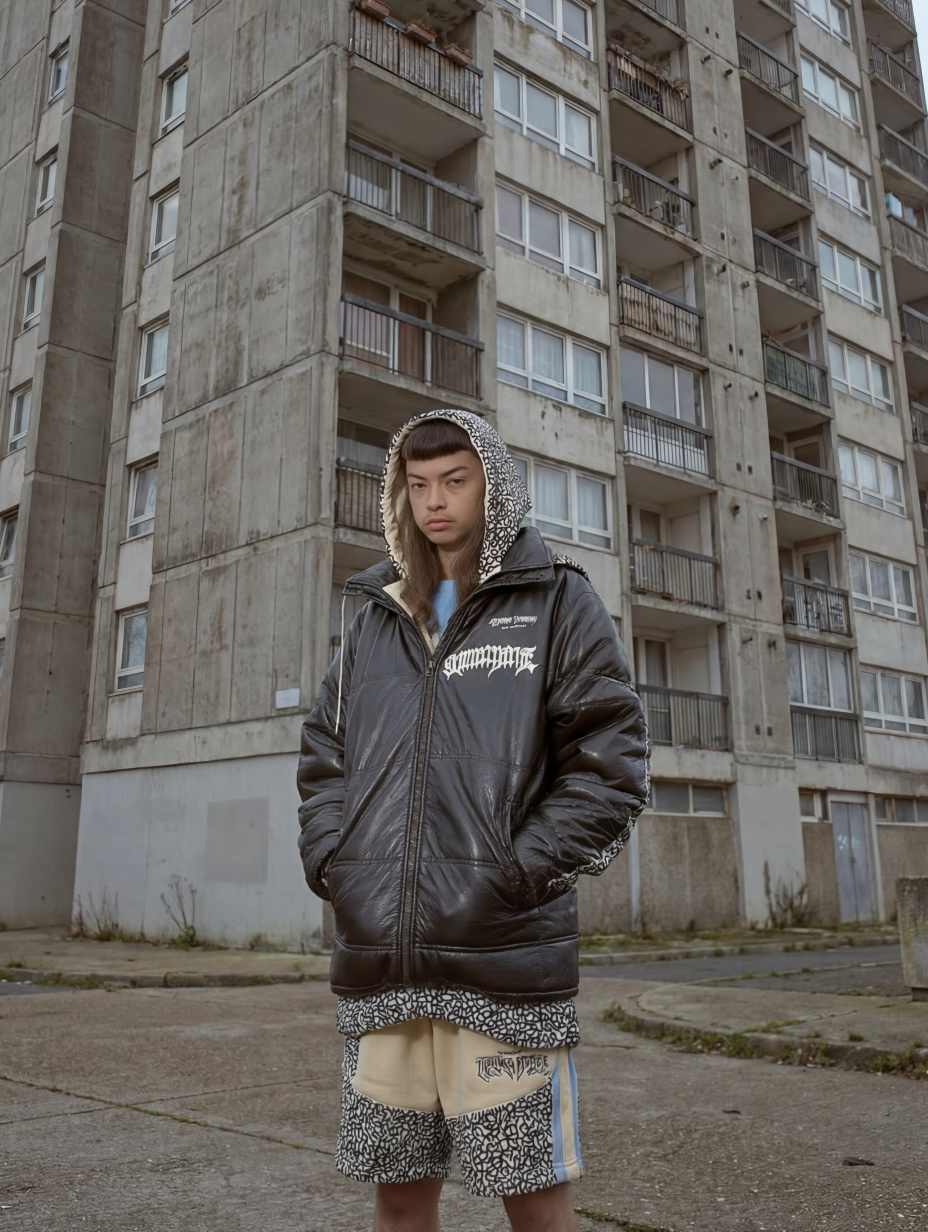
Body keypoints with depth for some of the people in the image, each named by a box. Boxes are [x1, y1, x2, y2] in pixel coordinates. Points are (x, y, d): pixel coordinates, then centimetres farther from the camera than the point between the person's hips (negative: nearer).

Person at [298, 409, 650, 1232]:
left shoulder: (558, 600, 4)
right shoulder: (378, 616, 16)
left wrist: (516, 874, -12)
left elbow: (612, 761, -4)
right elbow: (324, 758, 18)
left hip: (506, 954, -4)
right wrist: (332, 865, 2)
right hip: (379, 960, 4)